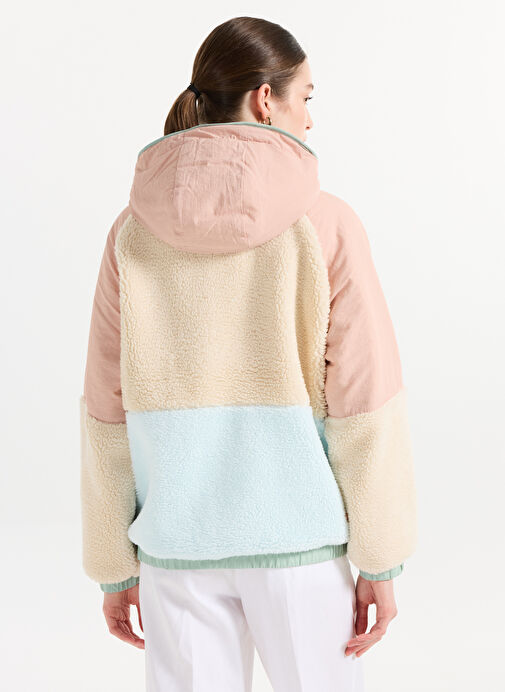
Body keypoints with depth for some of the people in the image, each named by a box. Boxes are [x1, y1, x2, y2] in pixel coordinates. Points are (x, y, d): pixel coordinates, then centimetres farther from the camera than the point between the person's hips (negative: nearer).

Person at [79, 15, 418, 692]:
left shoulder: (134, 232, -4)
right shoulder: (325, 225, -11)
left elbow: (109, 413, -1)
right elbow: (366, 404, -12)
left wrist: (114, 566, 9)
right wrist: (381, 560, -1)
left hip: (178, 542, 2)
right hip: (298, 535, -2)